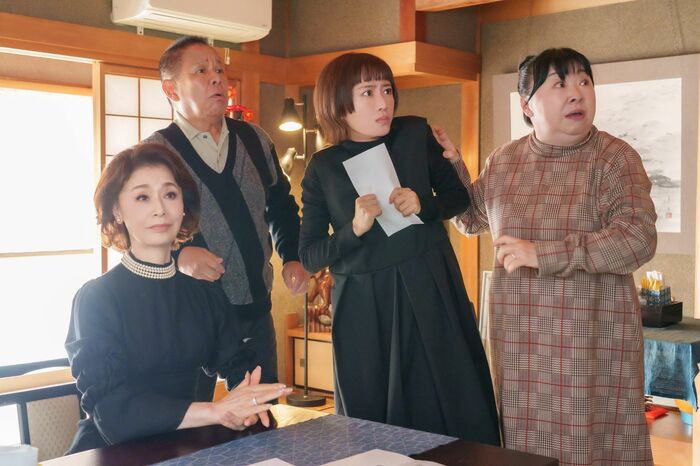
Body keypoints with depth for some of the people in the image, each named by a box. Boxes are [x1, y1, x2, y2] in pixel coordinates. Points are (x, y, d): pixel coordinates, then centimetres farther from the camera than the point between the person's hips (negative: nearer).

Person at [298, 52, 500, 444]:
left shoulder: (416, 134, 1)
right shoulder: (323, 168, -1)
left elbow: (458, 196, 11)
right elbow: (310, 256, -1)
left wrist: (423, 204, -9)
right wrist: (355, 229, -17)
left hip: (430, 292, 1)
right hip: (363, 306, -1)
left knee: (454, 411, 5)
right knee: (372, 422, 7)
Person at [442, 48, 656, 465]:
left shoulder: (615, 157, -6)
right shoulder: (503, 161, 7)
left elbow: (639, 239, -19)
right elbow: (472, 218, 23)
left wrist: (541, 253, -21)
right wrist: (451, 165, 7)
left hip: (594, 342, -3)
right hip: (520, 340, 4)